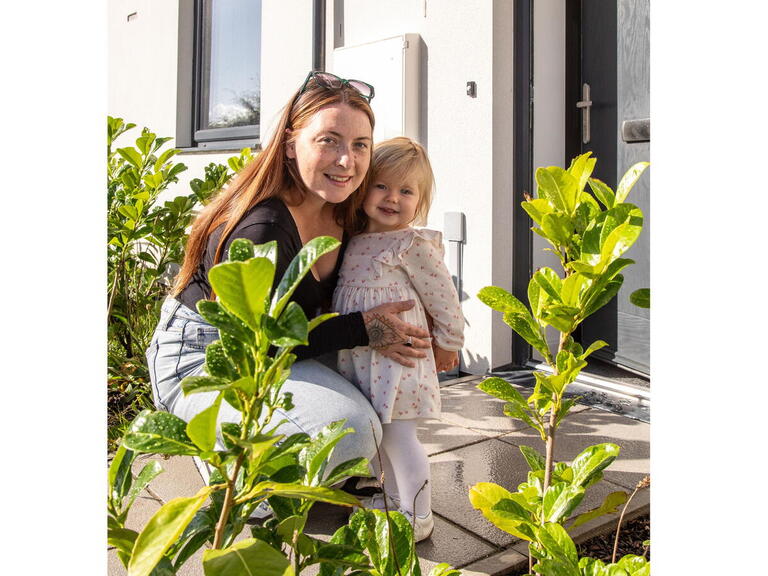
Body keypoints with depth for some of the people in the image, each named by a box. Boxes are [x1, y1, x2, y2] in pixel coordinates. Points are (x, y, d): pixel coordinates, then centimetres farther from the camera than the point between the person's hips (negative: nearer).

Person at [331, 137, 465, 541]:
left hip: (397, 361, -7)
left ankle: (416, 515, 14)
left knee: (395, 435, -3)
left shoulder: (414, 246, -12)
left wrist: (447, 345, 0)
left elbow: (444, 299, -7)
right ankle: (391, 498, 35)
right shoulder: (354, 243, 9)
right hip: (357, 360, 7)